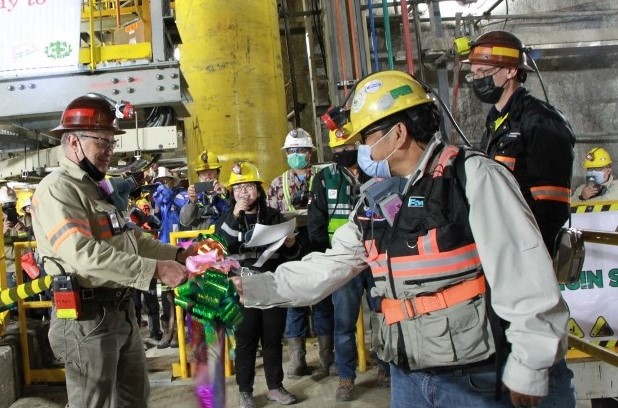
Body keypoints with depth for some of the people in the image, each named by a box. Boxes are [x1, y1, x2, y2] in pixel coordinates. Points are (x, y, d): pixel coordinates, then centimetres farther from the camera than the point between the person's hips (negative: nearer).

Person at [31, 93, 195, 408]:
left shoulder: (96, 189, 17)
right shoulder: (57, 188, -16)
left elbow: (129, 239, 20)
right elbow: (84, 253, -29)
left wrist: (176, 254, 6)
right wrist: (156, 269, -32)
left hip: (121, 312, 10)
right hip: (87, 319, -10)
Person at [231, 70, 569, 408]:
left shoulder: (474, 176, -13)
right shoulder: (375, 198, 8)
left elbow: (525, 275, -16)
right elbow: (331, 266, 12)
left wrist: (528, 369, -15)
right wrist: (253, 288, 8)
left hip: (476, 378, -6)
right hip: (407, 376, 7)